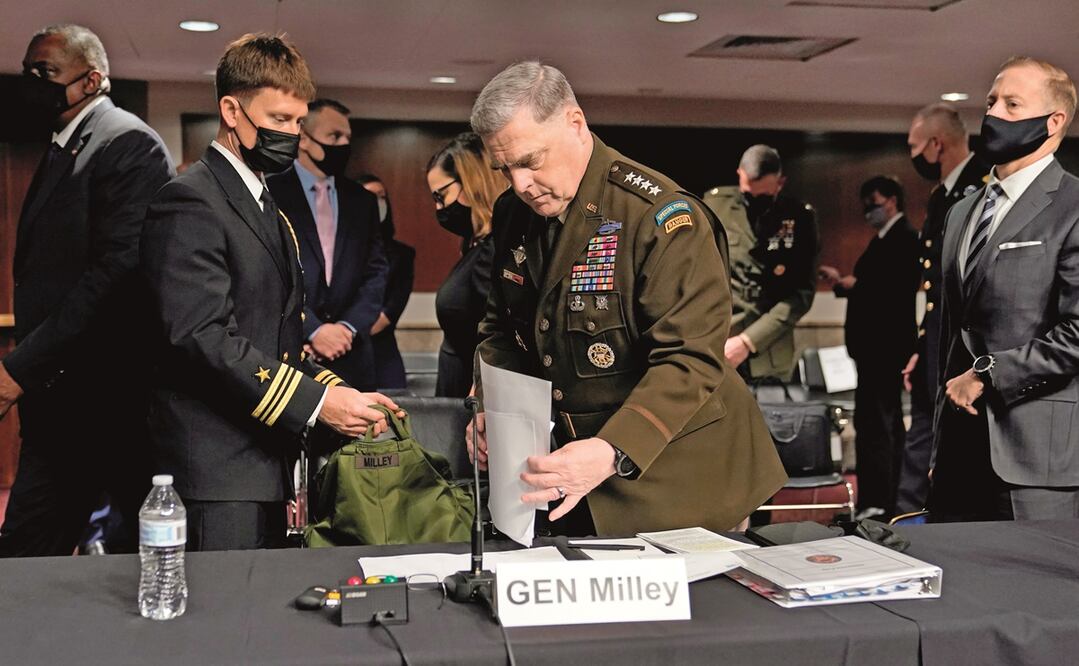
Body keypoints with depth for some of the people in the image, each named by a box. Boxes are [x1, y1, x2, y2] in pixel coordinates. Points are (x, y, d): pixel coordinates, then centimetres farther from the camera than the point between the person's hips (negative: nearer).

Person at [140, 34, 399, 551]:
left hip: (264, 464, 9)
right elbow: (204, 335, -20)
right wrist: (314, 402, -21)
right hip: (215, 472, -9)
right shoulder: (189, 202, -11)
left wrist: (338, 392, 5)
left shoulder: (266, 208, 19)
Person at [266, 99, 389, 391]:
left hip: (352, 357, 4)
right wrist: (312, 330, -14)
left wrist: (349, 326, -7)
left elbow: (376, 271, 8)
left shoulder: (362, 200, 13)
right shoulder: (269, 194, -2)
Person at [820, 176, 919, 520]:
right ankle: (890, 500, 23)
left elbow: (901, 288, -21)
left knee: (874, 424, -13)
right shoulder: (886, 238, 19)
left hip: (884, 346, -11)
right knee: (889, 423, 15)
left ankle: (875, 504, -13)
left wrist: (855, 284, -16)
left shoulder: (904, 237, -11)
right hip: (878, 346, 11)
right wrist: (844, 281, 5)